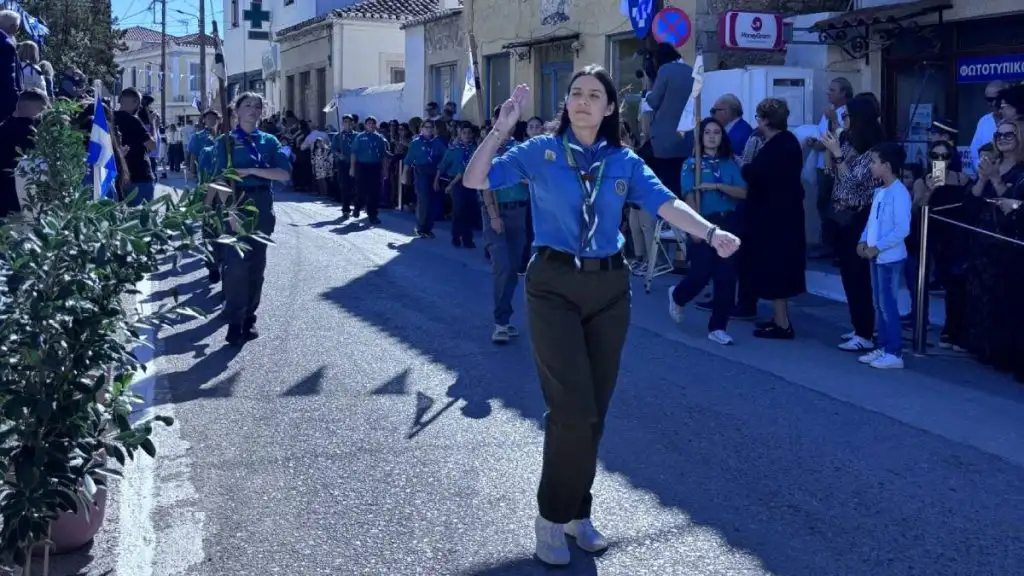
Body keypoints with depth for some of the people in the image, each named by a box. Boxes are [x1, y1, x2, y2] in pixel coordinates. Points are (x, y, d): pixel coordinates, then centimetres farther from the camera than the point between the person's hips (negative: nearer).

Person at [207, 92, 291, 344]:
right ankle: (235, 322, -3)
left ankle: (249, 317, 17)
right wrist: (229, 211, -20)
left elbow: (285, 174, -4)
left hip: (262, 204, 3)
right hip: (236, 203, -3)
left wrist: (251, 171, -13)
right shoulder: (225, 141, 1)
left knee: (257, 263, 7)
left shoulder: (269, 141, 8)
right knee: (236, 263, -8)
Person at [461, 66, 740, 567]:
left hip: (609, 287, 3)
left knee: (594, 410, 10)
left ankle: (577, 512, 26)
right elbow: (474, 181, -6)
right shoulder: (540, 152, -1)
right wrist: (501, 130, -17)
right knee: (573, 408, -12)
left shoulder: (624, 161, 5)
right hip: (554, 286, -3)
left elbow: (664, 203, -8)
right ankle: (552, 515, 7)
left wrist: (710, 232, -24)